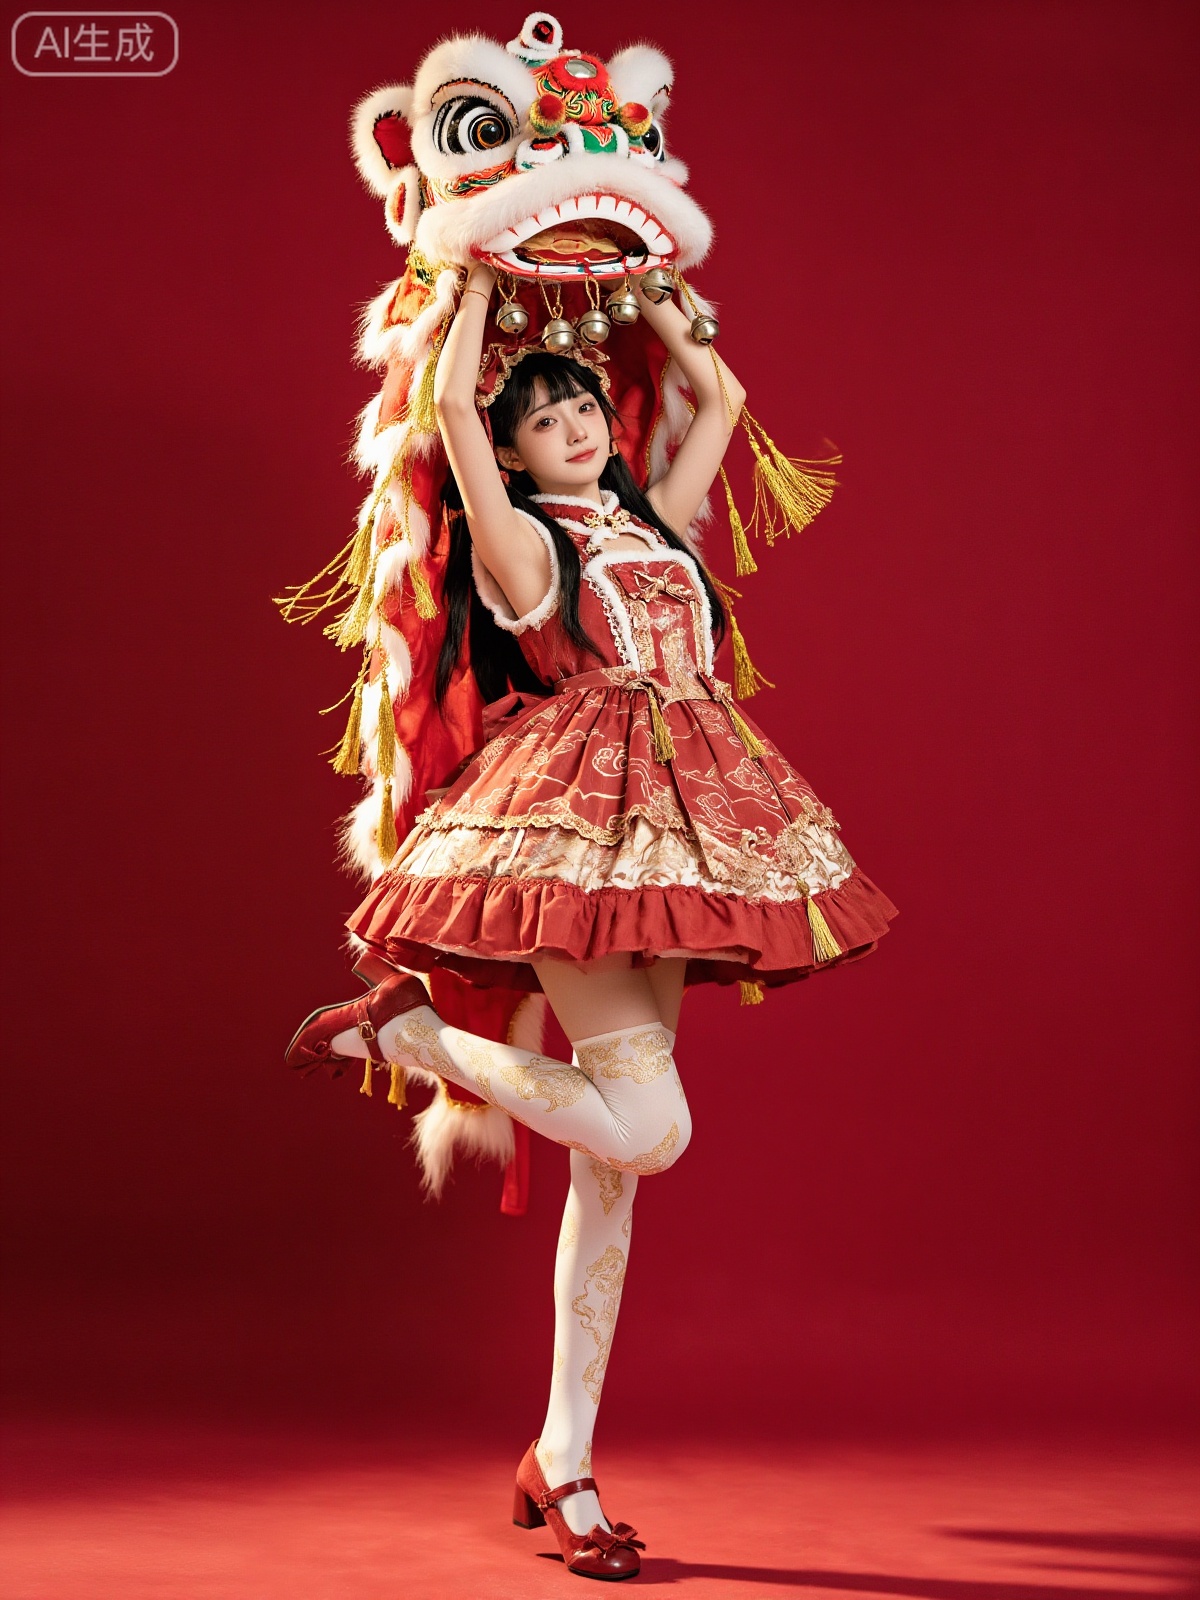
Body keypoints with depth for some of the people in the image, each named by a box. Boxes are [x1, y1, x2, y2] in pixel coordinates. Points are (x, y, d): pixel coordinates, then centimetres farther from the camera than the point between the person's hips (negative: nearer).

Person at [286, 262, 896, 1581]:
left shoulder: (652, 521, 20)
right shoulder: (513, 540, 2)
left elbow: (720, 394, 29)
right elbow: (448, 403, -8)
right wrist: (482, 278, 8)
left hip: (673, 826, 6)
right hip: (573, 826, -6)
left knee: (613, 1157, 4)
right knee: (647, 1127, -18)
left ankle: (563, 1465, 9)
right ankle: (399, 1030, 2)